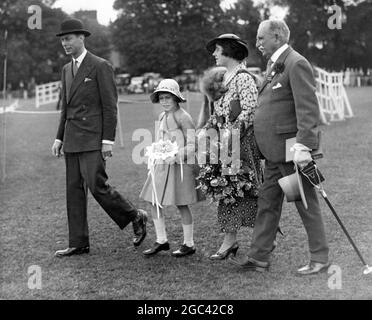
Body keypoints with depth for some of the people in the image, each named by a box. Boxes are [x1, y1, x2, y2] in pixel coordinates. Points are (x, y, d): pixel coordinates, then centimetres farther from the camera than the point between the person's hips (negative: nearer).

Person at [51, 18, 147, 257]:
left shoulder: (100, 66, -7)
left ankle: (136, 217, 9)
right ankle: (78, 243, 11)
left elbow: (110, 105, -10)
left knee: (97, 185, -13)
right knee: (74, 190, 6)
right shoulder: (67, 69, 17)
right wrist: (59, 138, 16)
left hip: (93, 139, -7)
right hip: (72, 139, 8)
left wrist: (108, 140, -15)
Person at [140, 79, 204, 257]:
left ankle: (189, 244, 14)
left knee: (181, 205, 1)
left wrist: (176, 156, -24)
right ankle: (161, 241, 17)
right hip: (162, 165, 8)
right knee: (154, 203, 5)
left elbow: (192, 144, -15)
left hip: (180, 166, -8)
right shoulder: (162, 117, 11)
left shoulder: (183, 117, -12)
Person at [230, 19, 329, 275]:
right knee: (268, 203, 12)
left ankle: (320, 259, 11)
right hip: (275, 150, 10)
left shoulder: (296, 64, -13)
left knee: (306, 204, 0)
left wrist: (303, 146, -26)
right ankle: (259, 257, 19)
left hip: (291, 148, -10)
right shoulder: (274, 65, 17)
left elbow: (308, 109, -20)